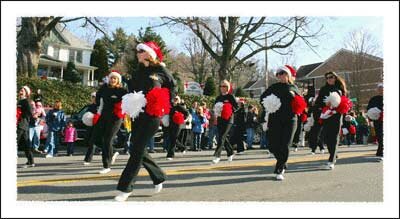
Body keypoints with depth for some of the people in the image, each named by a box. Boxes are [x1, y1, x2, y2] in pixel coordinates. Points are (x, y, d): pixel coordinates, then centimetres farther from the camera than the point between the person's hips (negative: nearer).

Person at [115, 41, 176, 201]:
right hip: (137, 114, 7)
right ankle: (158, 177, 26)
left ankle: (125, 188, -2)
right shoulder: (138, 72, 15)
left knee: (137, 150, -9)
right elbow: (131, 90, 19)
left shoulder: (161, 70, -2)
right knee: (137, 148, 7)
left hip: (152, 115, -7)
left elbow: (172, 86, 8)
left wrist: (167, 105, -2)